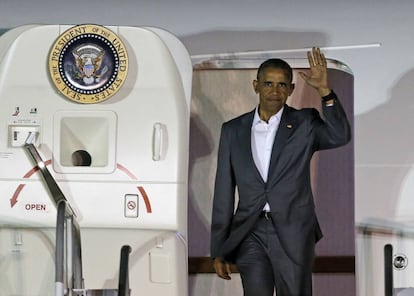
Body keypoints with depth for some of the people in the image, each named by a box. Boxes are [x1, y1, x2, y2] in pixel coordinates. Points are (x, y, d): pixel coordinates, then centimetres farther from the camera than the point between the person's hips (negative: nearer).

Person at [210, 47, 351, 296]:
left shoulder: (304, 123, 4)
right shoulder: (233, 130, 8)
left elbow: (340, 136, -16)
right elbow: (224, 192, 9)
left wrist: (324, 91, -27)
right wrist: (219, 250, 8)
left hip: (293, 234, -1)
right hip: (250, 235, 1)